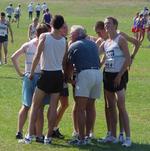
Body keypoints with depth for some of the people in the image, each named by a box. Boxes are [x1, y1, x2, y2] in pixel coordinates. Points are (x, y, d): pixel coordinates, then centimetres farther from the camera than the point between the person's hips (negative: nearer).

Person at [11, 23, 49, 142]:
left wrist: (20, 72, 5)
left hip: (28, 76, 4)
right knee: (39, 108, 1)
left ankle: (19, 131, 12)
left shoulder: (27, 45, 5)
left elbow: (14, 57, 0)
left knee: (25, 106, 15)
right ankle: (39, 135, 3)